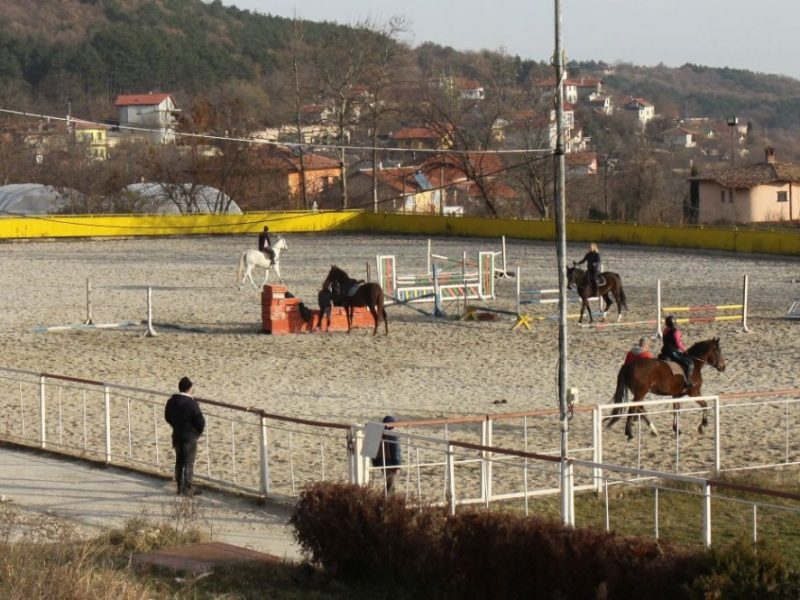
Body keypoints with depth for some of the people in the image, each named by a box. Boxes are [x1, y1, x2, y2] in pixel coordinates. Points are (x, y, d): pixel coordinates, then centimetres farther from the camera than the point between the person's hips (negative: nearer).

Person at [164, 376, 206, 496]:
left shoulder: (171, 401, 0)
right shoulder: (191, 403, -19)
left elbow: (168, 417, 12)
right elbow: (200, 420, -16)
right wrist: (199, 431, 4)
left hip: (177, 435, 6)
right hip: (190, 436, -6)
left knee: (179, 461, 14)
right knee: (189, 462, 1)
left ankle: (180, 487, 19)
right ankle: (188, 489, 3)